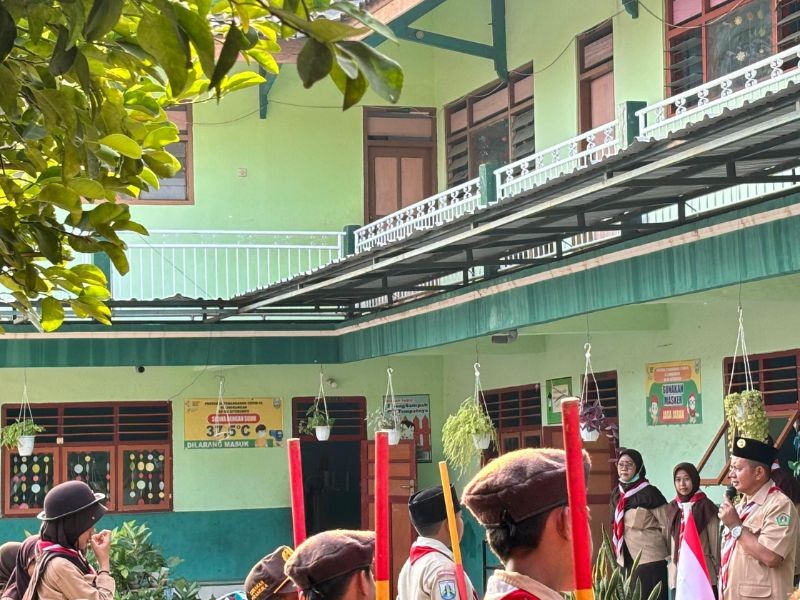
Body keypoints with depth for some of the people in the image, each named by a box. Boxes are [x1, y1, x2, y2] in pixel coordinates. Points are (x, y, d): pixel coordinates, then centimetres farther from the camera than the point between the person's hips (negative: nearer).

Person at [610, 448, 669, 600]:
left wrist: (671, 556, -2)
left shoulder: (649, 493, -11)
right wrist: (619, 554, 16)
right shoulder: (616, 494, 9)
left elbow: (666, 525, -8)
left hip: (651, 560, -6)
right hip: (627, 561, 6)